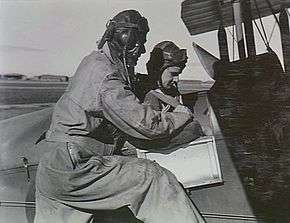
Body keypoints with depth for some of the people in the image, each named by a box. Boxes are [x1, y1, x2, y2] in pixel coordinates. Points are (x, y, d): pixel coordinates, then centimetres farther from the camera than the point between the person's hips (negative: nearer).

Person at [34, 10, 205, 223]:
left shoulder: (95, 60, 11)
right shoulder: (107, 77, -18)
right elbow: (146, 125, -17)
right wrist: (183, 114, 0)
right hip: (72, 169, -10)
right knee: (156, 179, -9)